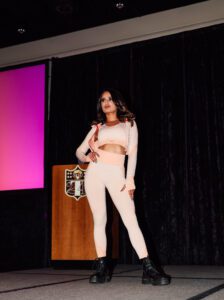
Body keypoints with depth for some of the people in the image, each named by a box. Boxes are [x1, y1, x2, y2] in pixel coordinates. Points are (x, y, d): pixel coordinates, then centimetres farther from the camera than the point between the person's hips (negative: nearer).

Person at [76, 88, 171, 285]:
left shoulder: (129, 123, 14)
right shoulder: (97, 127, 19)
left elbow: (133, 152, 4)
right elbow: (79, 151, 20)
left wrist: (129, 179, -7)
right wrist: (87, 157, -4)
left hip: (116, 173, -3)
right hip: (95, 171, 3)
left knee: (130, 219, -12)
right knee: (99, 219, 0)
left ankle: (149, 269, -15)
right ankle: (103, 268, 6)